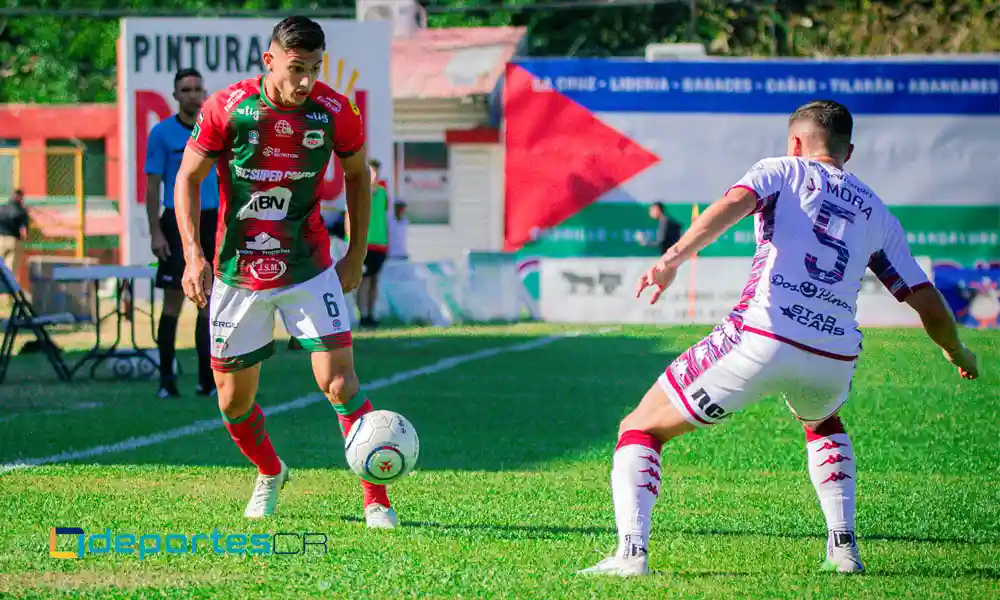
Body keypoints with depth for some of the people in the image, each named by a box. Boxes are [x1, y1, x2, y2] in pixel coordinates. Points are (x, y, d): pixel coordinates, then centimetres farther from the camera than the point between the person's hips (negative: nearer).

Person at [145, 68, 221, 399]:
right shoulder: (162, 133, -1)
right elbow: (152, 186, -2)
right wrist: (155, 233, -9)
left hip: (212, 222, 3)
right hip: (177, 222, -3)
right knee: (173, 300, -5)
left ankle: (209, 378, 9)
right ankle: (166, 378, 0)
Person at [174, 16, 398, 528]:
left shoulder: (336, 112, -8)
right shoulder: (226, 109, -12)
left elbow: (357, 174, 10)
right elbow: (188, 179, -3)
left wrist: (356, 253, 9)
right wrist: (194, 256, -13)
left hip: (309, 272, 0)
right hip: (238, 273, 1)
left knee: (339, 382, -15)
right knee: (233, 399, 9)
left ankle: (376, 500, -7)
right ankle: (269, 475, 38)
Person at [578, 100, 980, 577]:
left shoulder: (783, 171, 13)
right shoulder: (876, 212, 23)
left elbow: (735, 202, -10)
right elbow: (925, 301, 23)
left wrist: (675, 256, -21)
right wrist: (956, 352, 41)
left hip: (760, 340, -4)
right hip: (835, 356, 4)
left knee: (641, 429, 9)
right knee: (823, 424, 40)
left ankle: (631, 552, -10)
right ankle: (843, 546, 24)